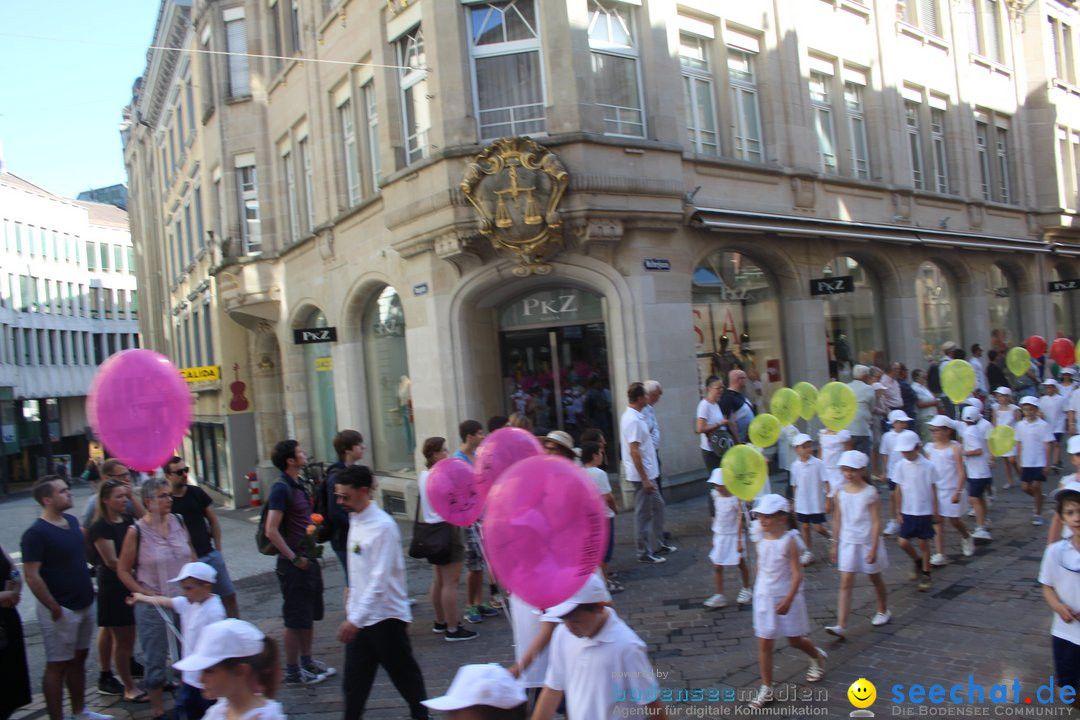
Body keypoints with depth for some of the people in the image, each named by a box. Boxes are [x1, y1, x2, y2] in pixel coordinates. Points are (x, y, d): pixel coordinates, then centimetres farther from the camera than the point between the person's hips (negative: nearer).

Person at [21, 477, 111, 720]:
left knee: (79, 659, 17)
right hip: (61, 610, -8)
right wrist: (54, 608, -19)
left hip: (84, 605, 8)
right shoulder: (36, 533, -17)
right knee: (57, 666, 3)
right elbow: (32, 576, -20)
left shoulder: (71, 521, 6)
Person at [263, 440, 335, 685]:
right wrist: (294, 558, -19)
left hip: (308, 561, 9)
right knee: (295, 620, 2)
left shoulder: (299, 486, 10)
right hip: (294, 564, -9)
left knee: (309, 616, 18)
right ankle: (293, 671, 13)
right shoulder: (281, 489, -18)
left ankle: (307, 661, 31)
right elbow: (271, 531, -23)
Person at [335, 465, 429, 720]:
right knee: (354, 678, 11)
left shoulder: (383, 526, -21)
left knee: (404, 673, 10)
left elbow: (380, 579, -25)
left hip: (386, 615, -7)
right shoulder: (355, 520, 5)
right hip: (360, 615, 7)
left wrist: (355, 619, -26)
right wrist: (351, 610, 15)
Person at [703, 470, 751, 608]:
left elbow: (740, 519, -16)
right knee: (717, 566, 1)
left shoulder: (735, 498, -17)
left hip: (733, 536, -5)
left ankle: (746, 590, 35)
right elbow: (716, 516, 7)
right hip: (720, 536, 5)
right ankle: (719, 596, 6)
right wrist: (714, 536, 10)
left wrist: (739, 540, -16)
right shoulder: (716, 496, -2)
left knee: (741, 563, 15)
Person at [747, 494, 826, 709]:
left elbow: (797, 574, -19)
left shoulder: (788, 541, -19)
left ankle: (817, 656, 46)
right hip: (764, 598, 5)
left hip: (785, 599, -4)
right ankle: (766, 688, 12)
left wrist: (788, 600, -26)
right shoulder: (761, 540, -2)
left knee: (795, 640, 14)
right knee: (764, 644, 3)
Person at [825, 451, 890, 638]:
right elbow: (837, 520, 6)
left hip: (867, 543, -3)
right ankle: (841, 625, -8)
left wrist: (874, 548, -17)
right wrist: (835, 544, 8)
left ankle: (883, 611, 43)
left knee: (875, 578, 18)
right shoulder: (840, 493, -2)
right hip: (848, 543, 3)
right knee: (845, 583, -4)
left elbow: (876, 522, -14)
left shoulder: (870, 492, -13)